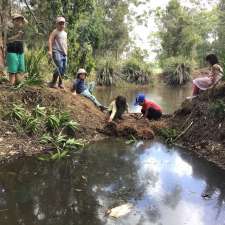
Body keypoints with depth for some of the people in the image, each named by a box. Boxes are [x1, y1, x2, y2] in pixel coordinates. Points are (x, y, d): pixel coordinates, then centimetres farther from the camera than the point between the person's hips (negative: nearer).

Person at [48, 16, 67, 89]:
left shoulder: (65, 33, 20)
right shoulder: (55, 31, -2)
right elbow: (50, 40, -13)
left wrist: (66, 52, 20)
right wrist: (50, 50, -25)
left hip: (64, 53, 7)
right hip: (56, 52, -7)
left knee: (64, 68, 4)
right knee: (59, 67, -18)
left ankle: (60, 83, 19)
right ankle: (53, 83, -5)